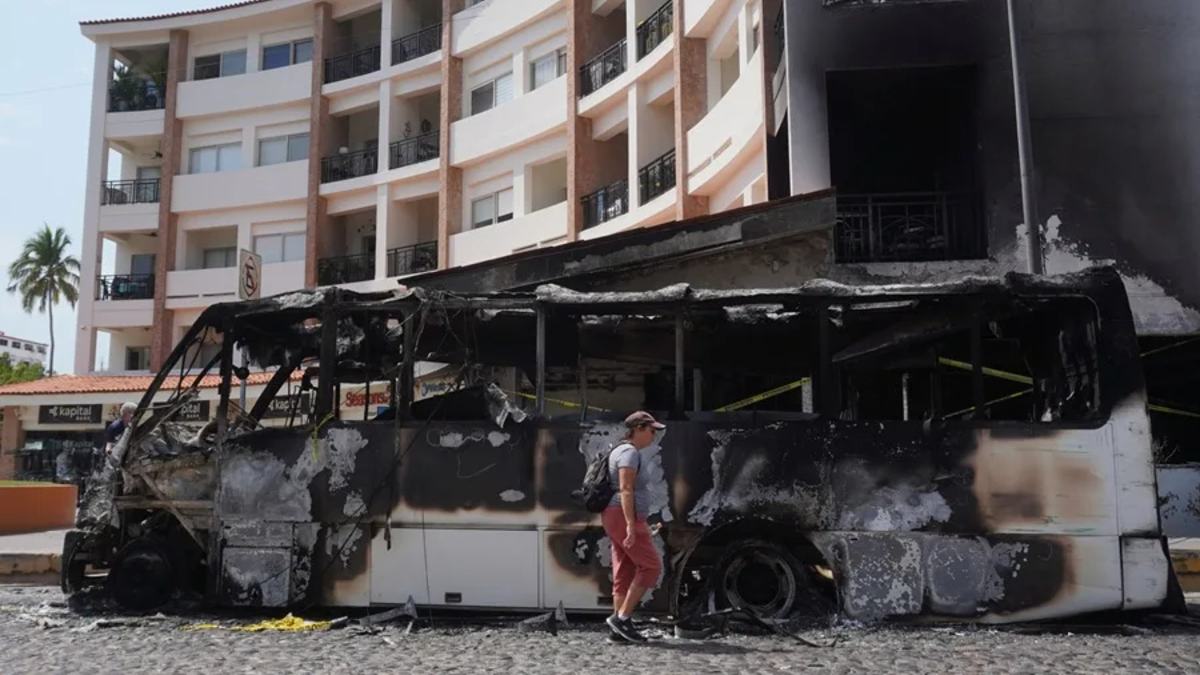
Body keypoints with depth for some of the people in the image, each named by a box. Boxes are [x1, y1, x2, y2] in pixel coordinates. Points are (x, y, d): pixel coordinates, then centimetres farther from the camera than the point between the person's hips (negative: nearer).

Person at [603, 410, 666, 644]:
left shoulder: (623, 451, 18)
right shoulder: (630, 452, -13)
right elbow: (625, 490, -22)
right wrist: (631, 525, -26)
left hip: (617, 519, 10)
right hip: (624, 518, -10)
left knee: (625, 571, 8)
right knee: (650, 565, -5)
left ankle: (618, 629, 7)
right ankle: (622, 617, -6)